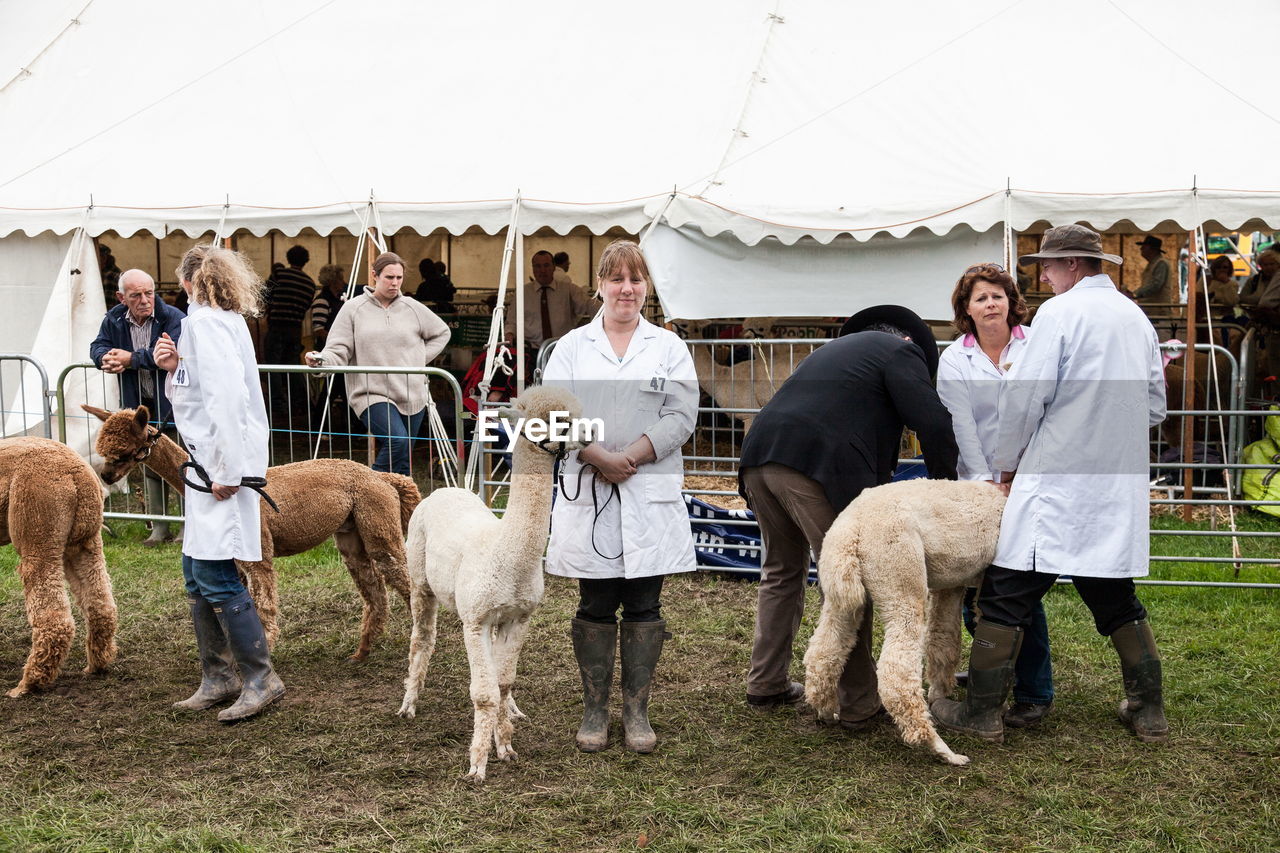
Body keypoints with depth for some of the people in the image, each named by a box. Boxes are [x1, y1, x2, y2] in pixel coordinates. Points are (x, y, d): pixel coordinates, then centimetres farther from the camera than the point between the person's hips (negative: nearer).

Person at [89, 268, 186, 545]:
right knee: (149, 465, 12)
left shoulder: (173, 317, -16)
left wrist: (131, 358, -26)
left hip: (173, 402, -5)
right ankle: (159, 527, 21)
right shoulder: (114, 319, 2)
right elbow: (98, 346, 7)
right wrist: (106, 359, -18)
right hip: (140, 405, 5)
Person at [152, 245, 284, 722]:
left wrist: (225, 471, -22)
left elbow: (226, 396, -23)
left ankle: (261, 679, -1)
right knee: (197, 575, 13)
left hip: (223, 465, -10)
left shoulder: (205, 322, -12)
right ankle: (217, 677, 21)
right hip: (210, 464, 10)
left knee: (215, 575, -8)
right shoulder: (226, 321, 17)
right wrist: (174, 368, 3)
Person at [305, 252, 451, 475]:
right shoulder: (354, 308, 0)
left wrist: (422, 359, 9)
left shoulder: (413, 308, 7)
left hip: (411, 396, 4)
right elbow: (339, 351, -2)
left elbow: (441, 333, 22)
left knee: (402, 462, 7)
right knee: (397, 440, -26)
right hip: (371, 394, -4)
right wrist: (321, 360, -24)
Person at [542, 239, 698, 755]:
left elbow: (681, 416, -2)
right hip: (587, 494, 0)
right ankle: (594, 710, 15)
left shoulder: (669, 347, 9)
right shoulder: (571, 347, 10)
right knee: (596, 606, 5)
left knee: (643, 606, 4)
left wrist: (629, 457, -13)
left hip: (651, 495, 0)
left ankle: (637, 711, 14)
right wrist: (598, 458, -15)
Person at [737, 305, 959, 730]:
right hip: (816, 466, -8)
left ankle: (765, 685, 29)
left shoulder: (838, 348, 36)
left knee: (782, 571, 22)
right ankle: (858, 705, 7)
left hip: (759, 456, 8)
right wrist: (943, 479, 13)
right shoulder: (900, 350, 11)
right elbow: (933, 423, -2)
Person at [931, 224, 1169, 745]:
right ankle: (1149, 711, 21)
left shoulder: (1059, 313, -8)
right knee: (1116, 599, 16)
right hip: (1120, 487, 7)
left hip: (1058, 482, -7)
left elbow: (1024, 398, -11)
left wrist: (1005, 463, 3)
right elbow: (1155, 407, 20)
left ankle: (982, 713, 3)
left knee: (1007, 596, -1)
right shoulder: (1137, 317, 14)